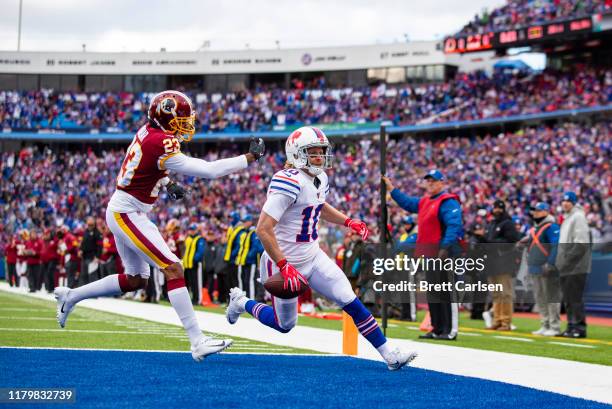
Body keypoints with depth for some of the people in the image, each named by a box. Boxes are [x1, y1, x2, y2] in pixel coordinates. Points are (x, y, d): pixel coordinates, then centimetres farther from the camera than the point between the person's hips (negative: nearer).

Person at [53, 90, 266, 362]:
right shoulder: (161, 144, -24)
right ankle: (198, 342, -18)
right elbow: (208, 170, -24)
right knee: (173, 269, -14)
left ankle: (70, 297, 31)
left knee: (136, 280, 20)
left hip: (123, 212, 10)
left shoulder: (148, 131, 4)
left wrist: (167, 184, 7)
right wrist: (249, 158, -19)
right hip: (127, 214, -10)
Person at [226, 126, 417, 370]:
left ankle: (389, 355, 2)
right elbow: (263, 229, -29)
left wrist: (347, 222, 12)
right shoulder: (290, 182, -25)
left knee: (351, 302, -2)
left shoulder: (321, 179, 3)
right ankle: (241, 302, 37)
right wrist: (284, 266, -29)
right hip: (284, 261, -7)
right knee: (284, 325, 11)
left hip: (312, 257, 7)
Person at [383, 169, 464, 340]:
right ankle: (437, 329, 19)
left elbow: (454, 225, -22)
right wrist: (392, 189, 29)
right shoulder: (424, 202, 18)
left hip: (443, 254, -10)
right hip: (429, 255, 10)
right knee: (432, 294, 13)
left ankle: (450, 330, -8)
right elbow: (407, 203, 33)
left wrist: (445, 248, -30)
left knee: (445, 293, -9)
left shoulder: (448, 202, -11)